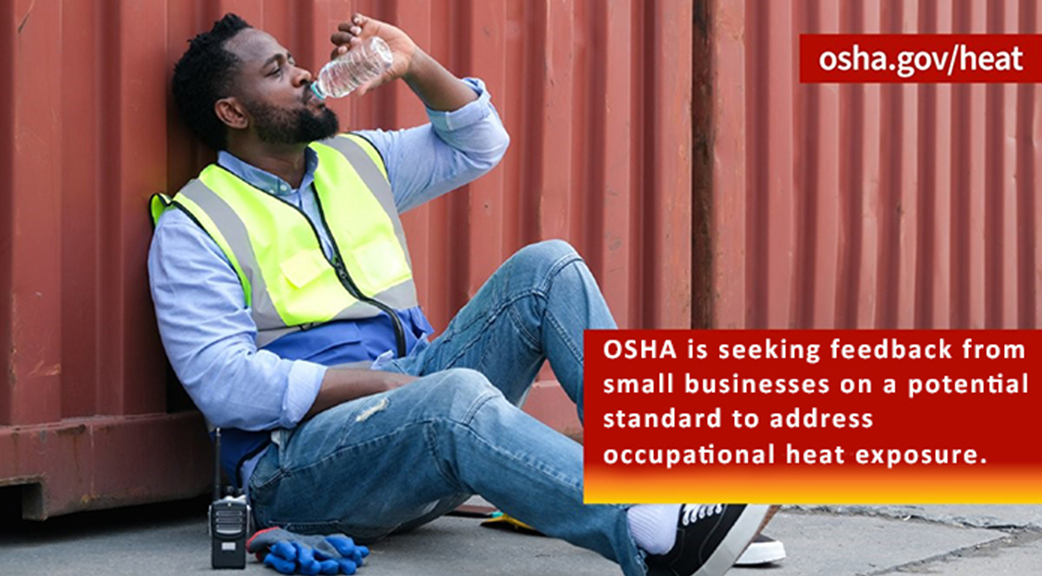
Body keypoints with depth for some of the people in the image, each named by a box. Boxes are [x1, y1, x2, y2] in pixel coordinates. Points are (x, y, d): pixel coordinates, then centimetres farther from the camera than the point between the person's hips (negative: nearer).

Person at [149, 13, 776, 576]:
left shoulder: (352, 163, 18)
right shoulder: (192, 230, -5)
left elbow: (477, 143, 26)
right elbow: (225, 385, -15)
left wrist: (415, 65, 9)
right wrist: (382, 381, -20)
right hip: (300, 451, -8)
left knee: (547, 267, -5)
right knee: (456, 394, -38)